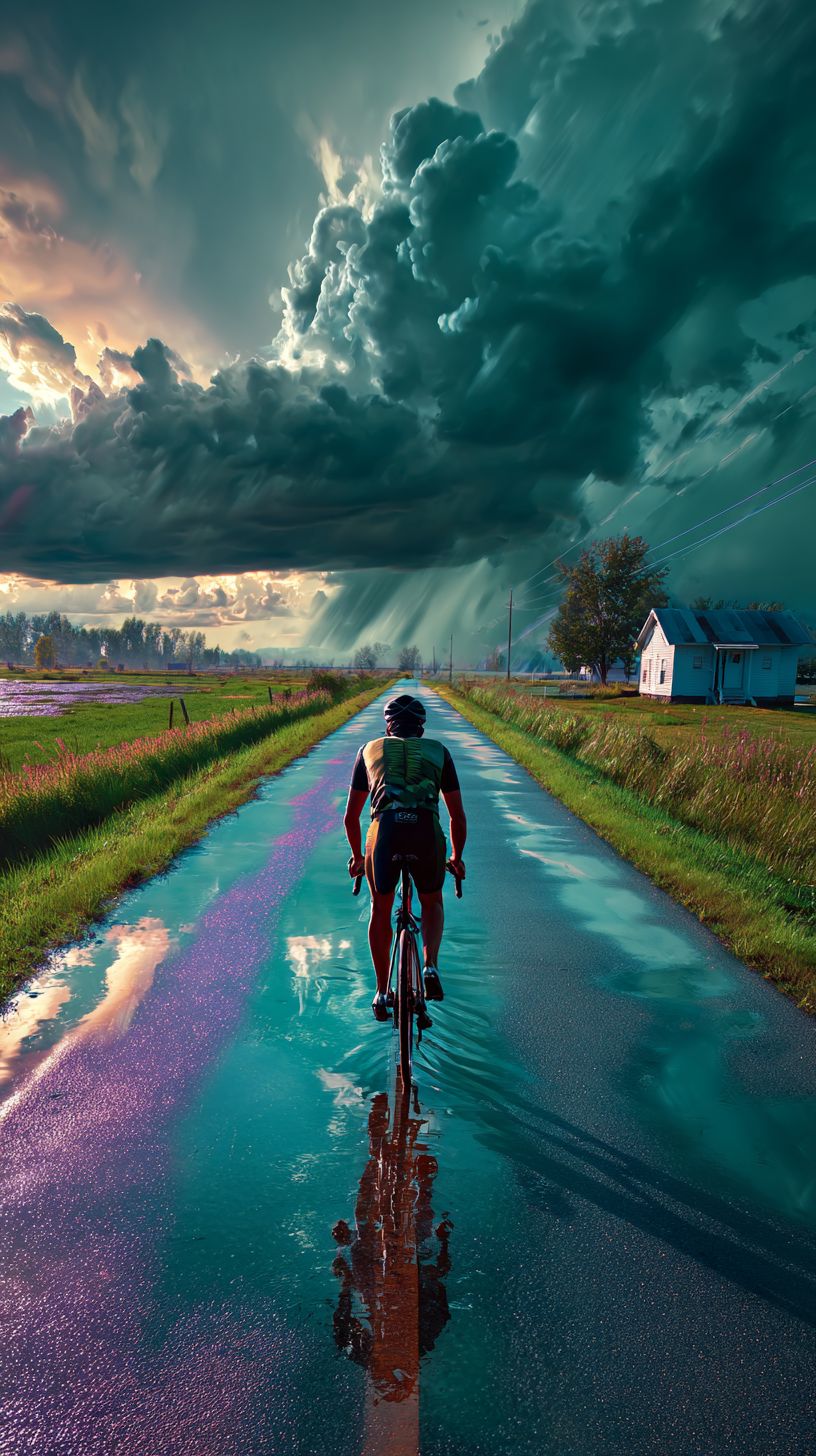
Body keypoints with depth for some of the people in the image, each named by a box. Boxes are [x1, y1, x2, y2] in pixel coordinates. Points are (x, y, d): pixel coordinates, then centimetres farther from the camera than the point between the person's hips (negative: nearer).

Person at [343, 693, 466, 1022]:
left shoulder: (370, 750, 26)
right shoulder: (438, 751, 24)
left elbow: (350, 817, 29)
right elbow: (458, 816, 24)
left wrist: (357, 856, 43)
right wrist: (457, 857, 38)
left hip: (384, 832, 0)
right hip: (427, 833, 0)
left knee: (381, 910, 25)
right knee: (432, 903, 30)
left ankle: (382, 994, 30)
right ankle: (430, 966, 10)